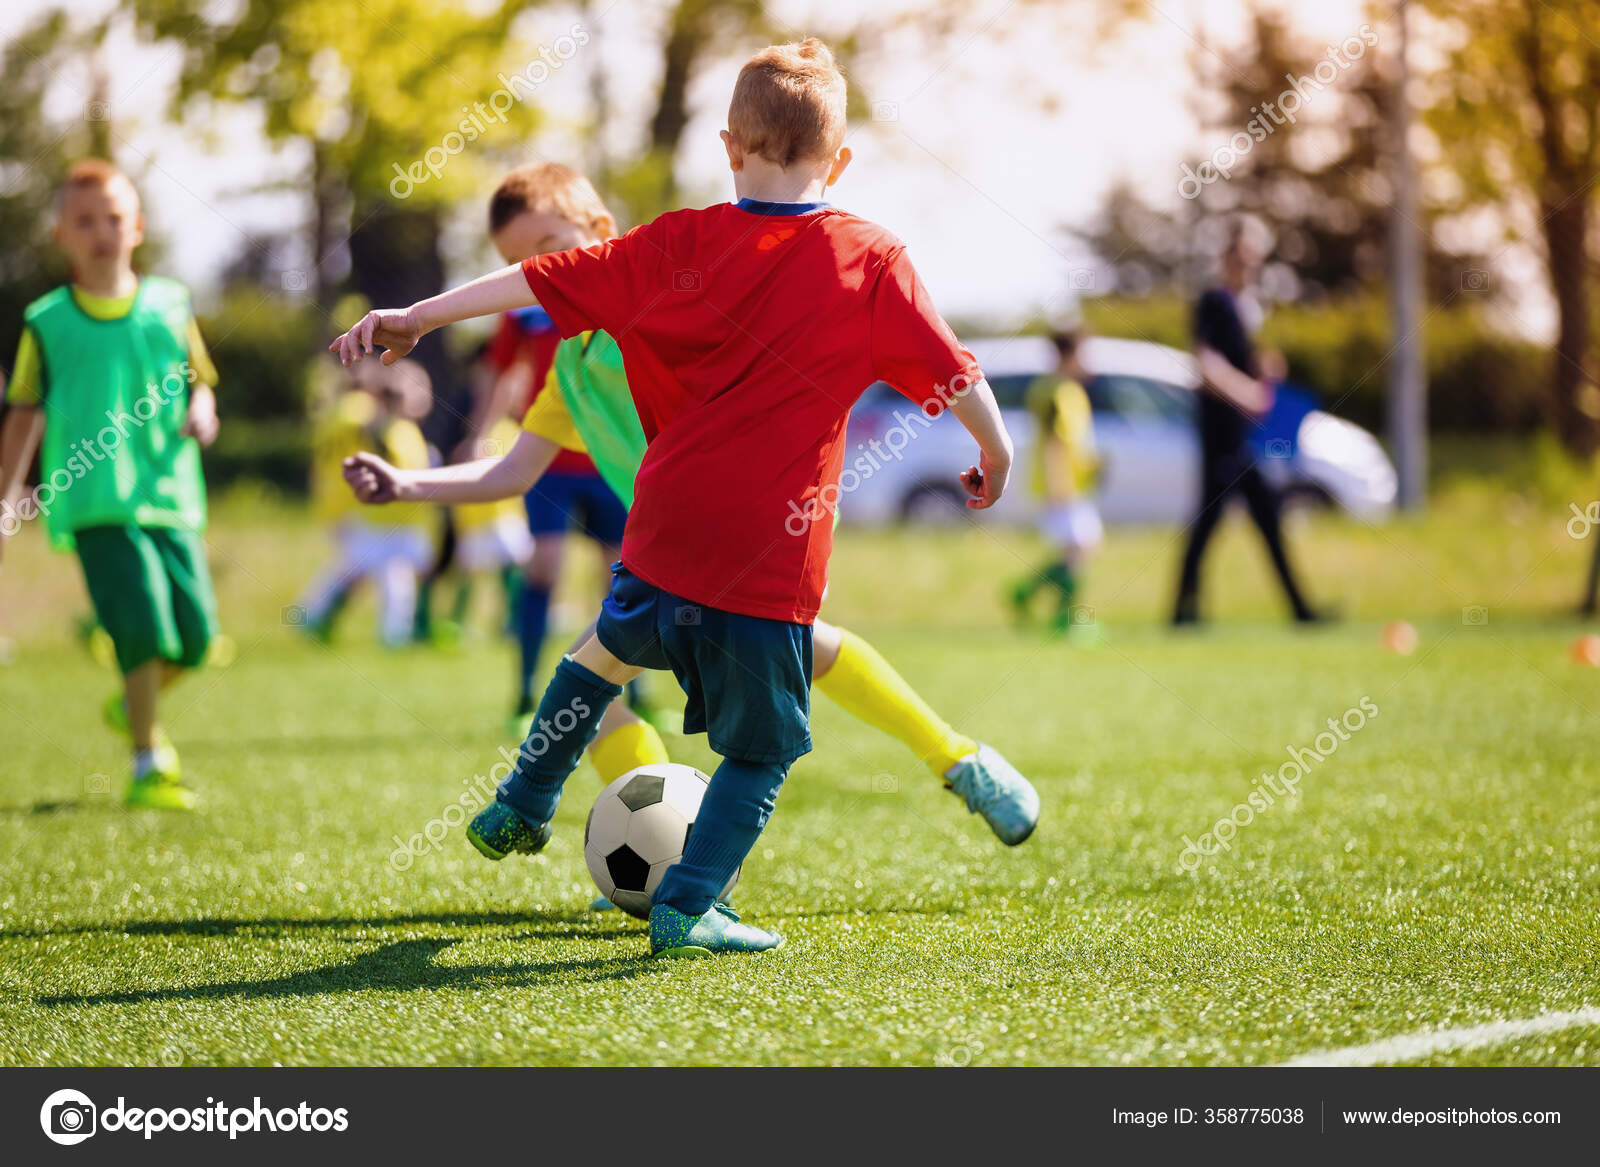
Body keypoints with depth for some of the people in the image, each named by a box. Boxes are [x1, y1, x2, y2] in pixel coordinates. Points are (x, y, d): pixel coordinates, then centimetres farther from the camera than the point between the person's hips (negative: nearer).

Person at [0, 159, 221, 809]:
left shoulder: (169, 306, 10)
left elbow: (199, 381, 18)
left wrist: (200, 413, -4)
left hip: (169, 493, 4)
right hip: (97, 501, -3)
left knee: (194, 633, 1)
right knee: (143, 625, -18)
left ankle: (133, 708, 34)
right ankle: (147, 767, -7)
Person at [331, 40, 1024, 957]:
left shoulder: (681, 246, 3)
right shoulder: (871, 261, -3)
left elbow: (543, 280, 5)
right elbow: (953, 371, 1)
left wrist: (414, 318, 12)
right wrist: (997, 450, 20)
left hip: (667, 534, 4)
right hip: (775, 561, -4)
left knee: (613, 648, 32)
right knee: (761, 747, 10)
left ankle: (522, 808, 40)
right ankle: (689, 908, 3)